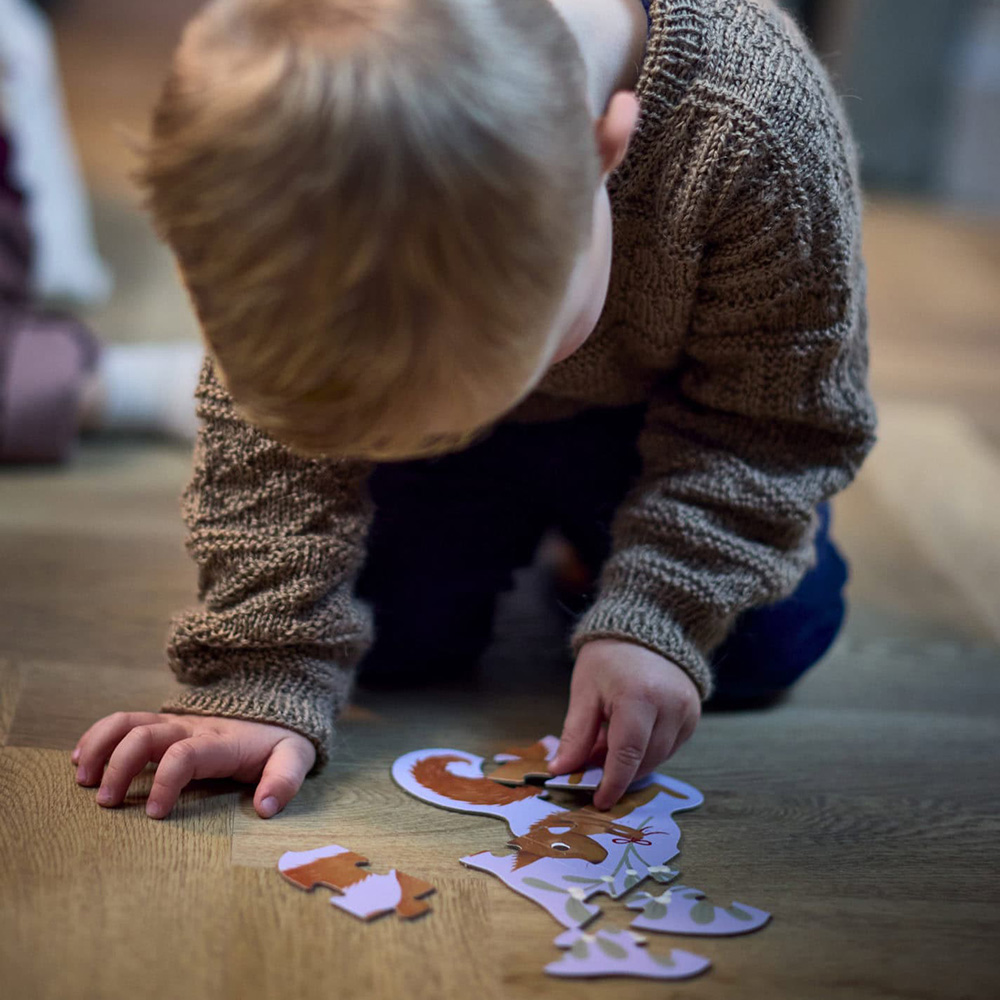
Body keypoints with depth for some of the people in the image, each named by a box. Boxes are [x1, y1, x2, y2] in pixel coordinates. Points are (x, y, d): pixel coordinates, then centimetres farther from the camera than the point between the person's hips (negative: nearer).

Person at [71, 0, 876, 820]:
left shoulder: (758, 130, -42)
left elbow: (771, 422, -25)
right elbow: (273, 441, -26)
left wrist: (655, 621, -31)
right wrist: (266, 677, -32)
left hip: (655, 408, 0)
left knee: (766, 646, -4)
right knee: (393, 632, -5)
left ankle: (607, 541, 28)